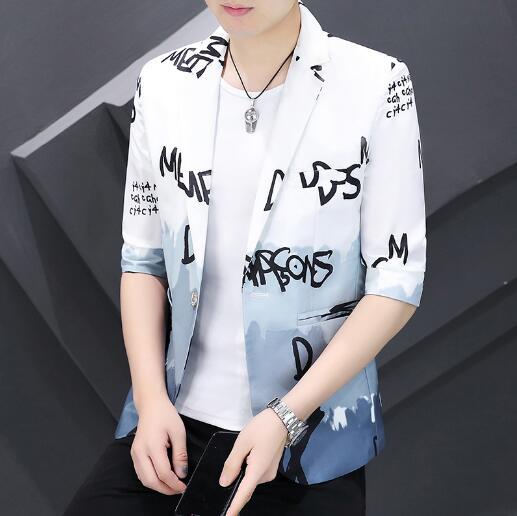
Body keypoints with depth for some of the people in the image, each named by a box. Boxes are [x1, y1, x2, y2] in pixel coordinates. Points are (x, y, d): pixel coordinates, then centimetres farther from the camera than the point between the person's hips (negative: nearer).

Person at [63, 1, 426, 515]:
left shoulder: (376, 85, -11)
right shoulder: (163, 83, 0)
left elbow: (396, 281, -9)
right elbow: (142, 258, 6)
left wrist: (285, 418, -17)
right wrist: (151, 398, -7)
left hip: (313, 437, -2)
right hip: (173, 420, 3)